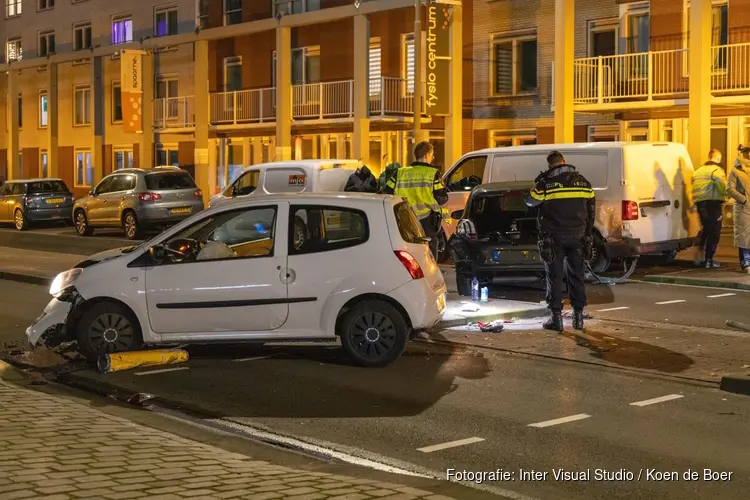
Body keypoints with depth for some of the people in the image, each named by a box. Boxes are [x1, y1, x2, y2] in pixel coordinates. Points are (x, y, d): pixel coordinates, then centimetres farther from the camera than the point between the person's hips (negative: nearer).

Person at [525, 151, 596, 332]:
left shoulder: (546, 183, -10)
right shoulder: (583, 181, 5)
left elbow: (530, 201, 4)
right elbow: (591, 210, 11)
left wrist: (539, 184, 21)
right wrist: (587, 234, 19)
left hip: (554, 237, -4)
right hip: (577, 236, 4)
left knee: (555, 277, 2)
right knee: (577, 276, 11)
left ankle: (556, 318, 2)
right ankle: (578, 316, 14)